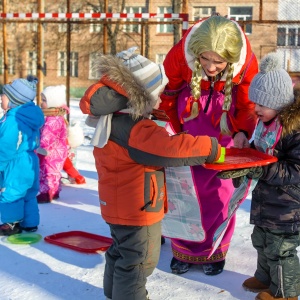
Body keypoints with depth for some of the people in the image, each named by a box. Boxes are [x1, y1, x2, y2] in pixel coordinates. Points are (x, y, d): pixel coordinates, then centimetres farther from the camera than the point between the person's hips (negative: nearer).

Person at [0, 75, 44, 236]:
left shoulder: (13, 119, -24)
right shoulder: (28, 115, 7)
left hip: (16, 164, -10)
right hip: (28, 161, 10)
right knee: (28, 194, 17)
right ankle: (30, 223, 26)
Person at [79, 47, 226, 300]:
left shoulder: (114, 119, 3)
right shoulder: (135, 129, -30)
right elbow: (172, 148, -33)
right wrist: (212, 148, -24)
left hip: (122, 205, 11)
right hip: (137, 209, -10)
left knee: (121, 253, 26)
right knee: (138, 261, 5)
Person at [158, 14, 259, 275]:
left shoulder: (247, 63, -28)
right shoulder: (179, 56, -29)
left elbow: (247, 106, -11)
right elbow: (168, 95, -9)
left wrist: (242, 132, -28)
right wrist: (179, 129, -7)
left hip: (225, 135, 0)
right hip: (189, 134, 0)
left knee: (220, 193, 8)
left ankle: (214, 251, 27)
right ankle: (184, 249, 26)